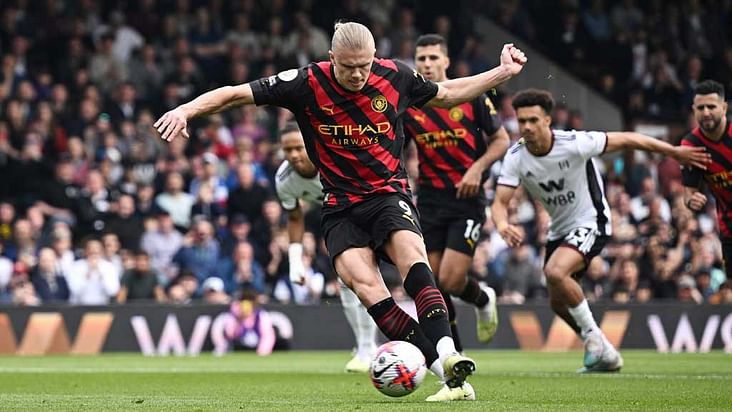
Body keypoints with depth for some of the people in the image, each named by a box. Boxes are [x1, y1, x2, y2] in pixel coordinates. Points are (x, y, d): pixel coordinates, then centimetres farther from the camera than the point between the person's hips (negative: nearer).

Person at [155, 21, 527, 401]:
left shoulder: (394, 76, -2)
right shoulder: (307, 84, -9)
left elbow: (447, 94, 17)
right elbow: (235, 94, -7)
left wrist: (503, 72, 12)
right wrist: (186, 110, -21)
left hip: (389, 193, 1)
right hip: (341, 206, -1)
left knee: (411, 255, -32)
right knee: (365, 285, -25)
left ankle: (447, 355, -40)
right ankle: (448, 375, -29)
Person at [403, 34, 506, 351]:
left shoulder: (470, 96, -4)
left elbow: (502, 140, 3)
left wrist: (478, 168, -13)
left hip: (467, 198, -3)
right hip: (429, 201, 3)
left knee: (450, 280, -12)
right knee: (432, 283, -1)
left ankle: (483, 300, 23)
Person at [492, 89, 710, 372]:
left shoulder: (574, 144, -23)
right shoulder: (515, 158, -12)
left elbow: (626, 140, -13)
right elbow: (500, 202, -16)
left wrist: (675, 152, -7)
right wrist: (503, 226, -41)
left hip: (589, 223, -7)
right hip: (559, 229, 7)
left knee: (555, 272, -30)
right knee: (558, 302, 11)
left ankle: (592, 334, -11)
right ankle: (605, 354, 30)